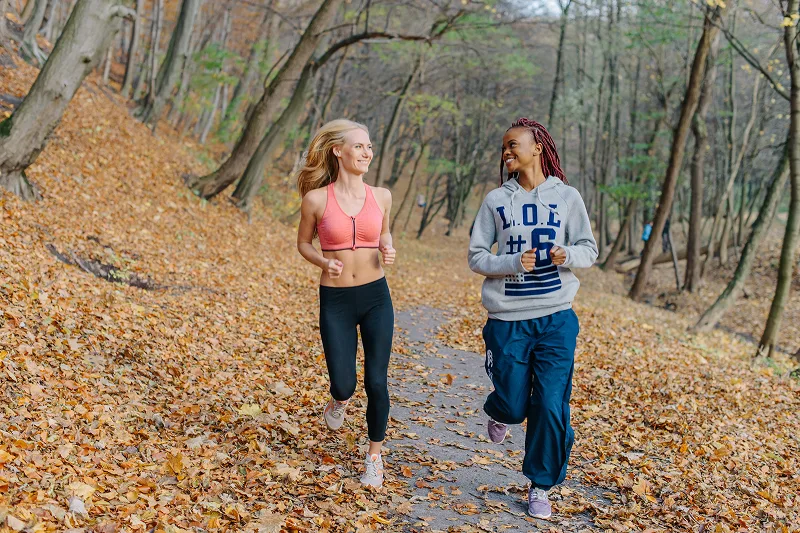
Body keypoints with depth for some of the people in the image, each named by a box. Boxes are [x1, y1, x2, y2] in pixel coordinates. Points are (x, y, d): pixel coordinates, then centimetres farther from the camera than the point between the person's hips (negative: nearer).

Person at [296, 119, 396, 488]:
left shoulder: (380, 196, 0)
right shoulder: (316, 199, -7)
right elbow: (303, 243, 7)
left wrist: (388, 250, -3)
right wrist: (323, 262, -14)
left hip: (376, 296, 2)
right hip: (335, 301, -2)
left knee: (376, 382, 0)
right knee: (344, 385, -3)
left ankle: (374, 455, 23)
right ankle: (339, 399, 37)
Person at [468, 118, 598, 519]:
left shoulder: (567, 197, 2)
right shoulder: (496, 200, 2)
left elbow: (589, 250, 4)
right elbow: (476, 256, 2)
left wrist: (567, 255, -19)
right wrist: (512, 263, -17)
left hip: (556, 319, 0)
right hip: (507, 320, 0)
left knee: (551, 407, -3)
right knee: (514, 405, 4)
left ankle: (541, 487, 16)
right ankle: (499, 413, 44)